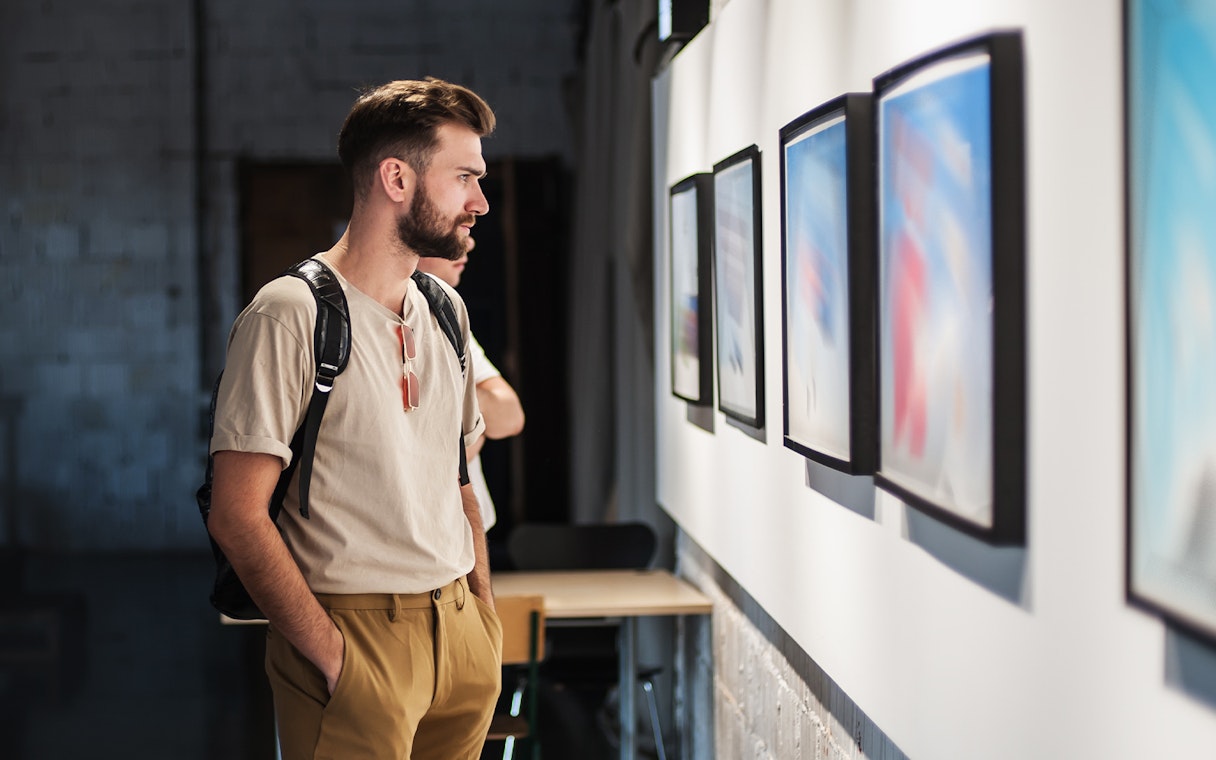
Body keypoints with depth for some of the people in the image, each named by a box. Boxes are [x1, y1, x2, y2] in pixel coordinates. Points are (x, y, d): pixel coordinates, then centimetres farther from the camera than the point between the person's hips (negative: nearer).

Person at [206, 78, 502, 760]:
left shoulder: (446, 311, 12)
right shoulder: (290, 314, -12)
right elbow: (237, 514, -15)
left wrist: (485, 614, 8)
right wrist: (332, 654, -18)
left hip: (460, 633, 7)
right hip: (355, 633, -7)